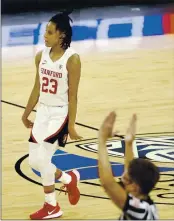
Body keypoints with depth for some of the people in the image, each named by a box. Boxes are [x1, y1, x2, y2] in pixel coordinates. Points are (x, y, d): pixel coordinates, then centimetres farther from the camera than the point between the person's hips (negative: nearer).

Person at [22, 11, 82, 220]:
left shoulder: (72, 59, -16)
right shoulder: (41, 56, 1)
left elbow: (73, 95, -14)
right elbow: (37, 89, 12)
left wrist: (71, 125, -15)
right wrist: (26, 114, 17)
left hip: (60, 113, -7)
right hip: (43, 111, 7)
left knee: (41, 158, -14)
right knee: (34, 161, 7)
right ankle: (68, 179, 30)